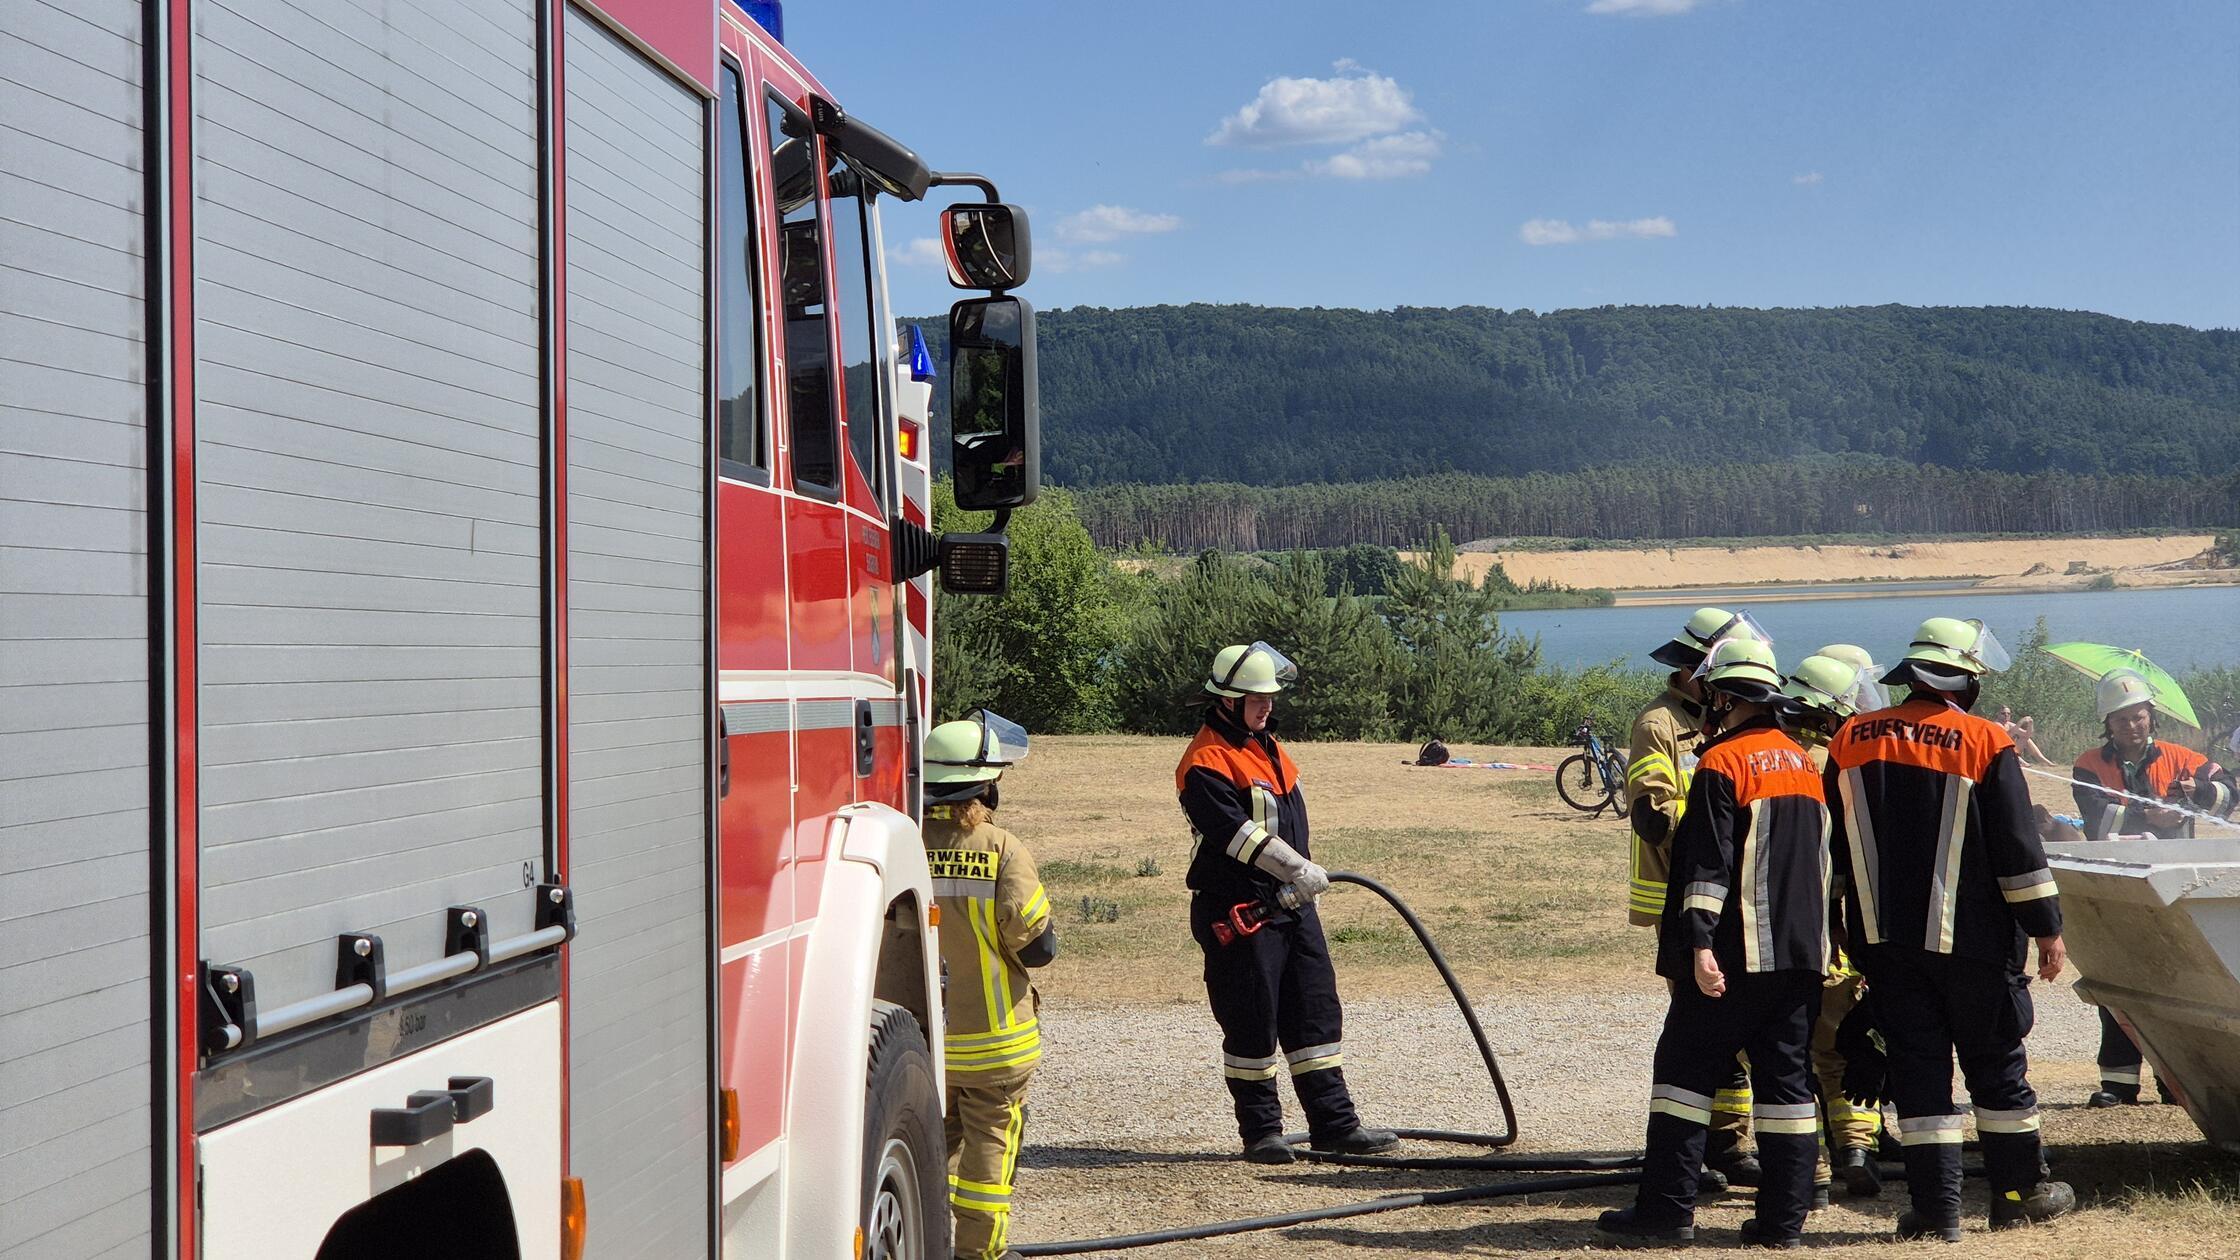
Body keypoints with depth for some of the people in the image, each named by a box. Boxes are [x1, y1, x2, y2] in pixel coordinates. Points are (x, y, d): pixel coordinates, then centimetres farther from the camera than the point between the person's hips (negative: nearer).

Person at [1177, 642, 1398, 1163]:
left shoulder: (1267, 747, 15)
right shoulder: (1206, 764, -14)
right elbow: (1237, 833, -24)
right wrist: (1297, 869, -25)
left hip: (1292, 905, 9)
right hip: (1237, 912, -9)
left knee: (1317, 1012, 8)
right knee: (1252, 1023, -2)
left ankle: (1335, 1125, 13)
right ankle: (1260, 1131, 9)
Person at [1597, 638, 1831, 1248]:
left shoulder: (1723, 763, -10)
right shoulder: (1805, 764, 15)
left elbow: (1709, 864, -18)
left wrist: (1700, 944, -22)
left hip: (1736, 956, -7)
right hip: (1801, 954, 7)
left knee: (1686, 1069, 0)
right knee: (1786, 1079, 8)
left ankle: (1667, 1209, -2)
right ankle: (1783, 1217, 7)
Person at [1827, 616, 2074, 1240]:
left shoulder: (1850, 740, 3)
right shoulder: (1985, 743, -9)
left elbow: (1834, 848, 11)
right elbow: (2017, 849, -8)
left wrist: (1858, 923, 22)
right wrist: (2046, 928, 1)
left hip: (1883, 937, 3)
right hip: (1972, 938, -3)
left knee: (1917, 1066, 5)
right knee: (1996, 1063, 12)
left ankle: (1936, 1206, 3)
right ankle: (2019, 1190, 21)